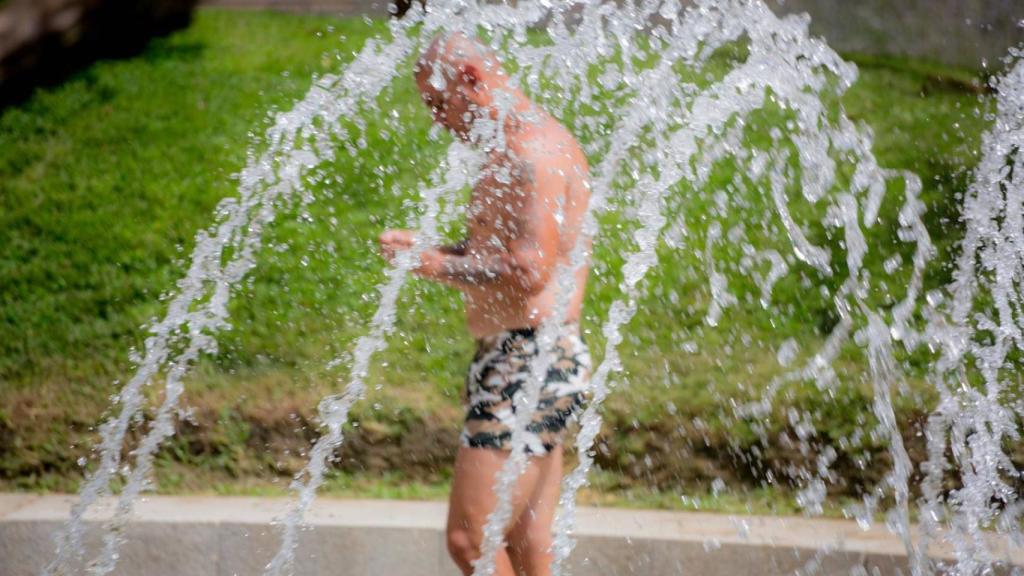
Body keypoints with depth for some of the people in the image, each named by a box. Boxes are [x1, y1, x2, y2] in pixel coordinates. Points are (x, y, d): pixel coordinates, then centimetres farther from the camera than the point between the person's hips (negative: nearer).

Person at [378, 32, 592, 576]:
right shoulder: (513, 150, 17)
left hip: (533, 362, -11)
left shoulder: (536, 151, -16)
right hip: (519, 358, 11)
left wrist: (438, 266, -14)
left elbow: (528, 271, -26)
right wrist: (428, 250, 9)